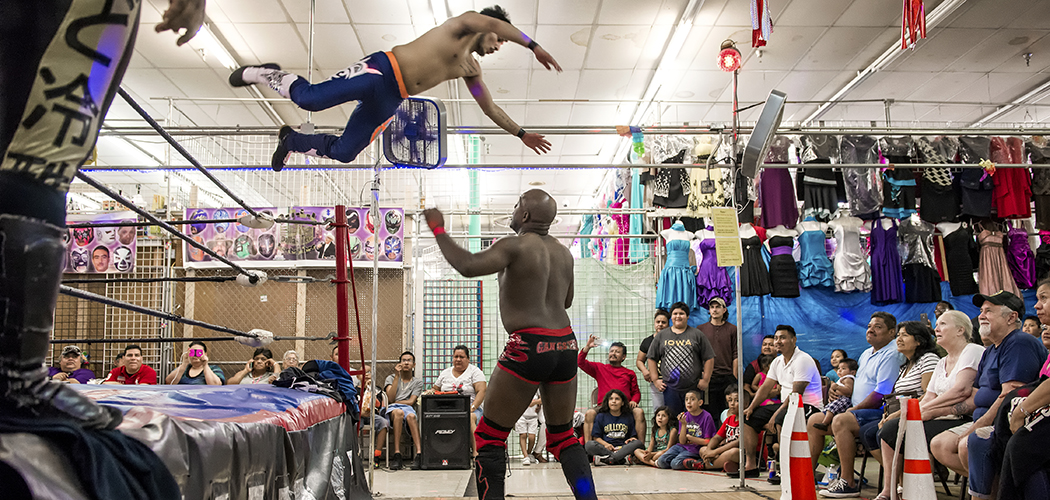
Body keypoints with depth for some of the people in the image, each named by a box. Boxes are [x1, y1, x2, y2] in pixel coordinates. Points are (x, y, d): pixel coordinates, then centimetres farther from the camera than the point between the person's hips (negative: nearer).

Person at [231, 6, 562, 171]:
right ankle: (263, 74, 8)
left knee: (342, 153, 5)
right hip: (382, 70, -8)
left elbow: (490, 109, 30)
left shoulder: (472, 71, 22)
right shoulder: (462, 24, 0)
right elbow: (495, 23, -21)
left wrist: (522, 134, 29)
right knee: (308, 98, -20)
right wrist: (534, 47, -23)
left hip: (392, 101, 8)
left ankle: (292, 140, 29)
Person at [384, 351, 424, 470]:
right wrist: (397, 376, -1)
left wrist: (396, 402, 1)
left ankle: (419, 453, -51)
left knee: (411, 415, -38)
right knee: (398, 412, -39)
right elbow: (391, 398, 0)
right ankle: (397, 456, -44)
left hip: (408, 408, 0)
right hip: (392, 409, 0)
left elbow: (411, 401, 4)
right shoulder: (391, 378, 20)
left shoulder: (418, 382, 20)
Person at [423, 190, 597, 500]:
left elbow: (467, 266, -22)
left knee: (489, 438, 5)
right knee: (563, 438, 20)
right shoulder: (563, 253, 15)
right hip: (565, 346, 7)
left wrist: (438, 229, -10)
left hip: (529, 348, -7)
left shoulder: (516, 246, -7)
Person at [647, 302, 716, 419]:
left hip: (693, 388, -1)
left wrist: (705, 380, -2)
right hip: (670, 388, 1)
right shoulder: (661, 336, 12)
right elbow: (652, 359, 15)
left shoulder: (697, 335, 6)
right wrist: (655, 380, 6)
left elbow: (709, 359, 5)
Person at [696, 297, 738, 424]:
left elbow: (735, 355, 5)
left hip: (727, 377, 0)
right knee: (709, 412, 0)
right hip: (708, 377, 0)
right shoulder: (701, 329, 9)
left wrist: (734, 378, -1)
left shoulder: (732, 329, 7)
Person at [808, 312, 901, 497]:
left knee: (841, 421, -34)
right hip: (857, 411, 10)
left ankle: (848, 483, -29)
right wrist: (838, 390, 9)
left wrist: (854, 409, -13)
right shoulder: (866, 354, 20)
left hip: (878, 413, -10)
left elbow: (882, 394, -20)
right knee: (814, 421, 7)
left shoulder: (891, 354, -12)